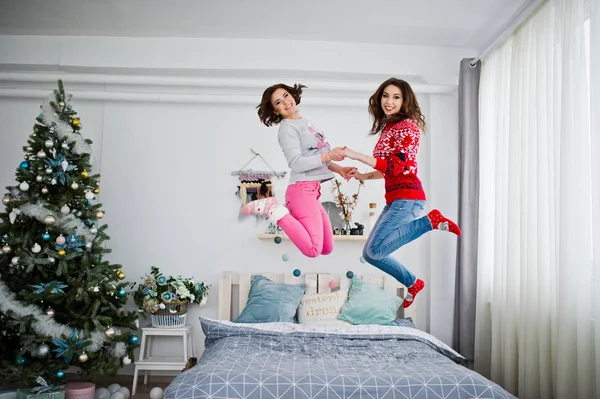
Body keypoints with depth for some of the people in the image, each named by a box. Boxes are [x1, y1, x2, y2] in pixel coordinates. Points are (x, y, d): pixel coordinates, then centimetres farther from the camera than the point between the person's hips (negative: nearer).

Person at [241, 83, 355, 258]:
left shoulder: (304, 123, 20)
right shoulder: (287, 128, -6)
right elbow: (296, 164, -17)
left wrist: (339, 169, 7)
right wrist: (328, 155, -20)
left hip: (312, 191, 9)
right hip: (302, 190, -9)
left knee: (327, 249, 12)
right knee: (313, 249, -18)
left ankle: (287, 211, 13)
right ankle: (273, 209, -9)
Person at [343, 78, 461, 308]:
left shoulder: (408, 126, -7)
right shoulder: (387, 127, 18)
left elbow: (396, 166, -18)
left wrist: (356, 155, -18)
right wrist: (364, 176, 9)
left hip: (407, 197, -8)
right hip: (394, 199, 8)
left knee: (375, 250, -18)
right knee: (370, 253, 4)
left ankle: (431, 220, -8)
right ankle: (412, 283, 20)